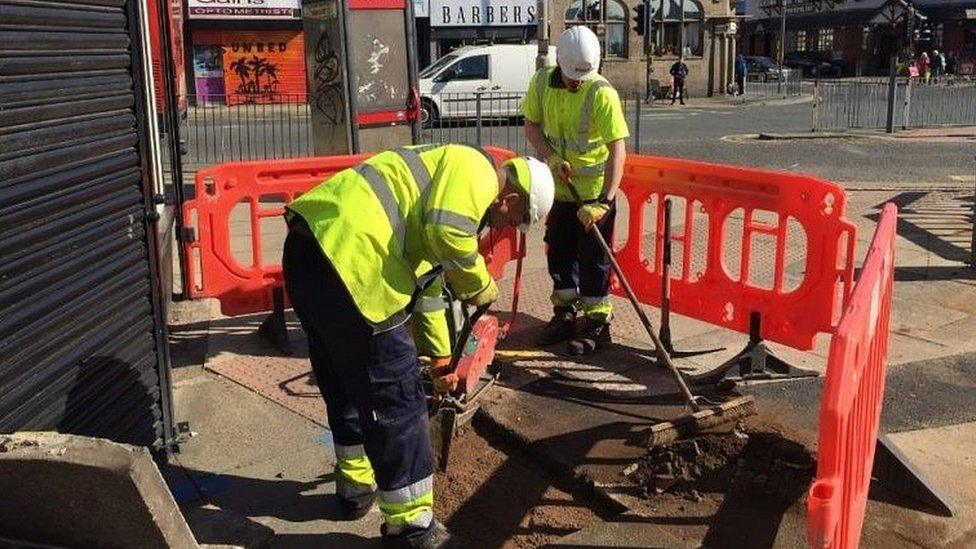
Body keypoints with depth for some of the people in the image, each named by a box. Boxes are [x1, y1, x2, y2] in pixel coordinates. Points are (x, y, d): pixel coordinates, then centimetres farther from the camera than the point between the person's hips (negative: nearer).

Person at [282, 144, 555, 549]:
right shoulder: (477, 170, 1)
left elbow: (425, 279, 36)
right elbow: (447, 232, -19)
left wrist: (440, 355, 41)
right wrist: (480, 285, 0)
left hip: (307, 248, 11)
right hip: (348, 255, -10)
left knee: (346, 385, 25)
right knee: (395, 397, 0)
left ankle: (355, 486, 43)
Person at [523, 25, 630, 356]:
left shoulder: (602, 94, -22)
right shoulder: (542, 83, -6)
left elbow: (617, 150, -25)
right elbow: (531, 125, 5)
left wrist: (604, 201, -31)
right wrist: (550, 157, -13)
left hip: (595, 192, -5)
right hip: (559, 187, 6)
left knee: (593, 258, 1)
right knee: (559, 252, 15)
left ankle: (597, 324, 15)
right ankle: (565, 315, 31)